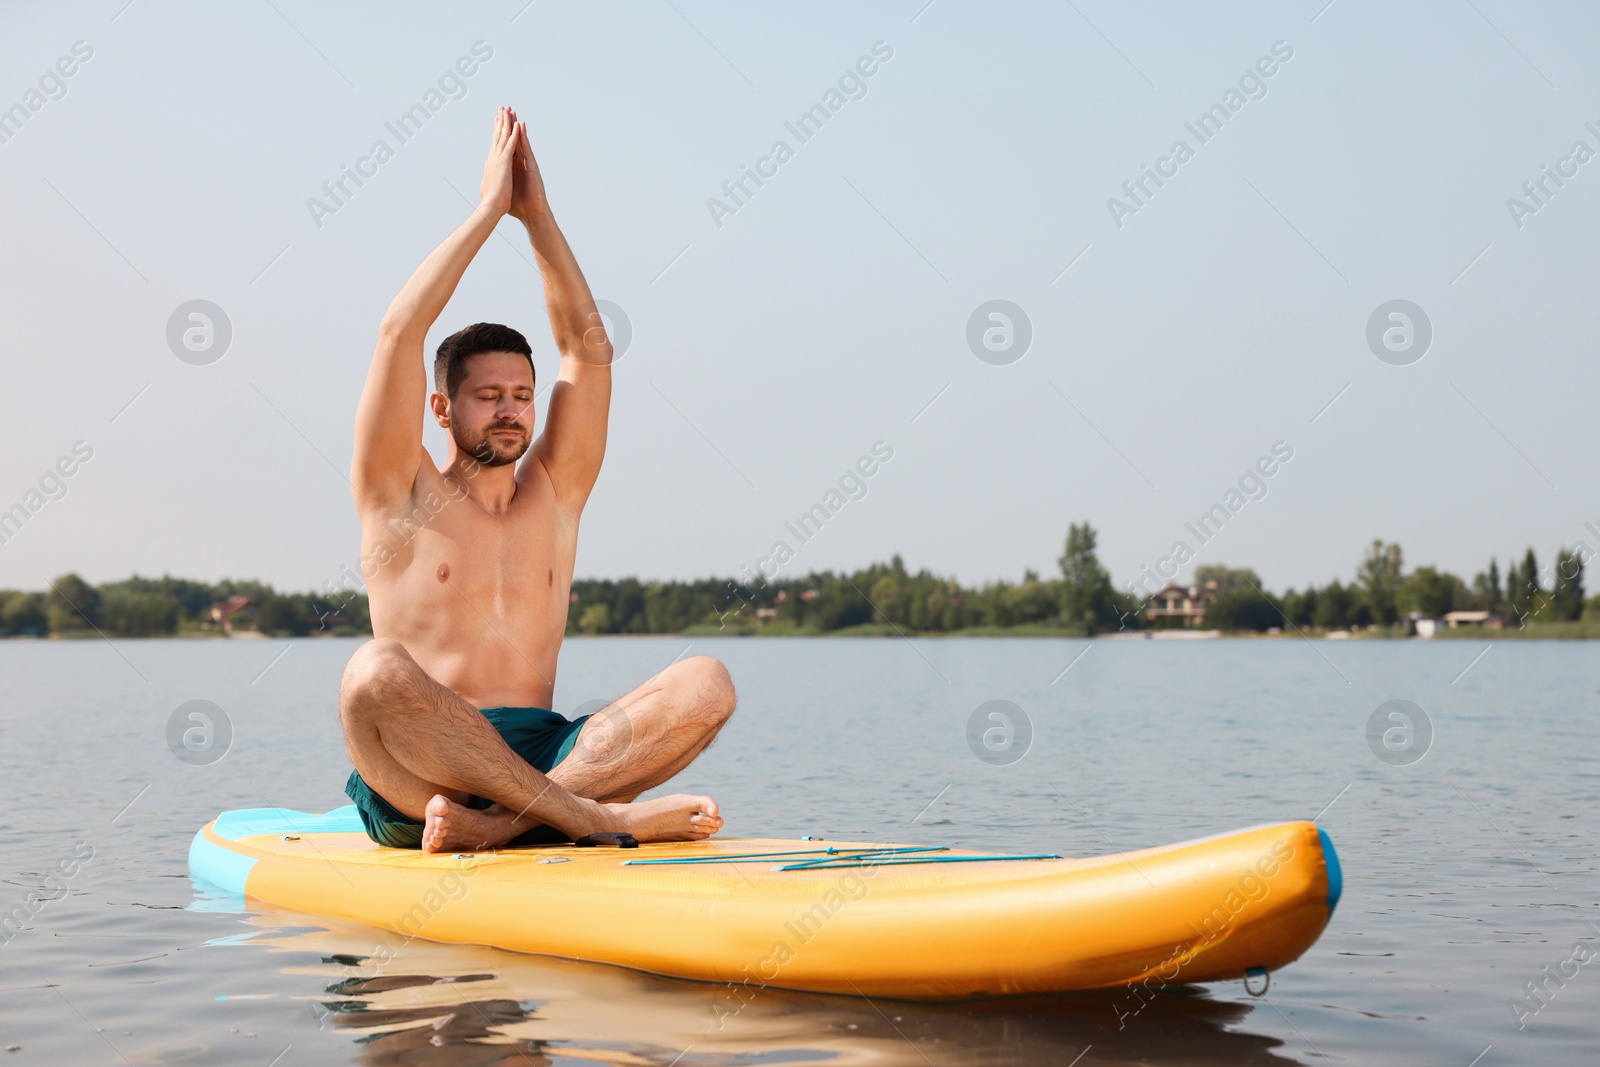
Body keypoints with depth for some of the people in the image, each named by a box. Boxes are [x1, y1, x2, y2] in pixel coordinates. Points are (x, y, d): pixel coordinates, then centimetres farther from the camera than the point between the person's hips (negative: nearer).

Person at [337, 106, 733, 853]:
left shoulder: (553, 494, 19)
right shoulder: (400, 496, 9)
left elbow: (589, 350, 13)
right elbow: (399, 333, -1)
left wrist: (537, 215, 9)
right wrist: (489, 208, 4)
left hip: (545, 755, 3)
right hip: (413, 785, -3)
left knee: (705, 685, -22)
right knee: (373, 671, -37)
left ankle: (495, 823, -35)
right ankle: (595, 813, -37)